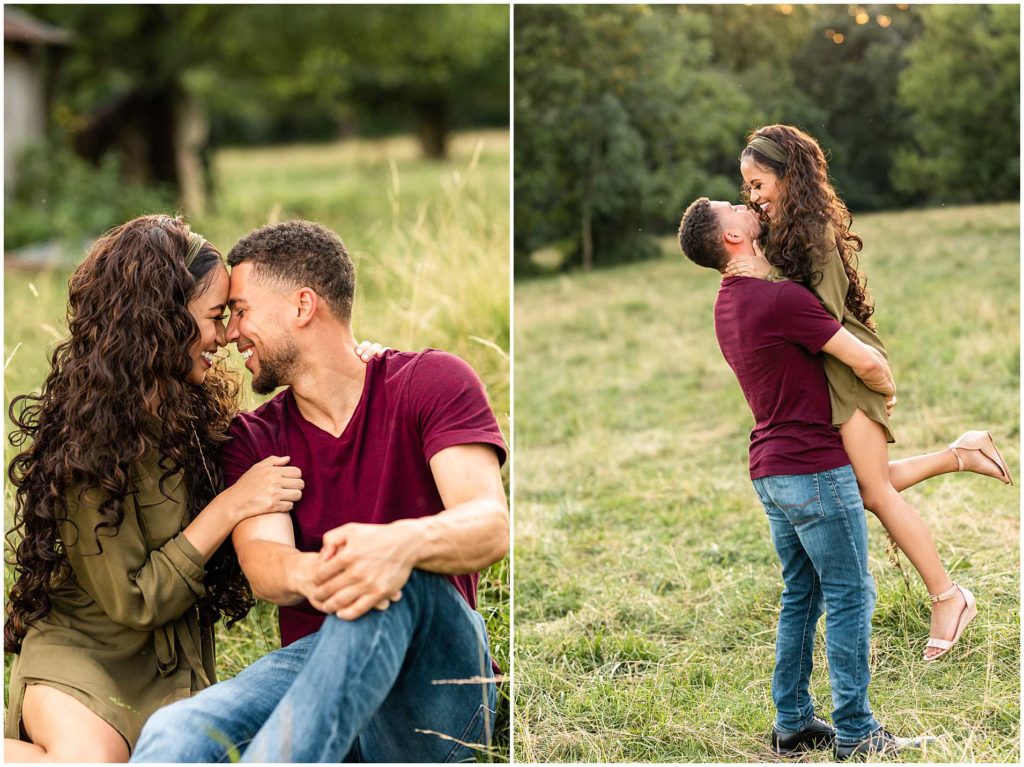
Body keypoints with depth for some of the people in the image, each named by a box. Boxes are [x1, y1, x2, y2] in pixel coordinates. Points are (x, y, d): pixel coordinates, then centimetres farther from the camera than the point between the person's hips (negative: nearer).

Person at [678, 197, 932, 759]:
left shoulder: (728, 304, 10)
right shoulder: (781, 297, -19)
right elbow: (866, 362, -17)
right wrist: (887, 390, 5)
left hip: (771, 471, 9)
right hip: (815, 466, -9)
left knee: (801, 596, 15)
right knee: (850, 597, -2)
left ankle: (792, 724, 18)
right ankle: (855, 734, 2)